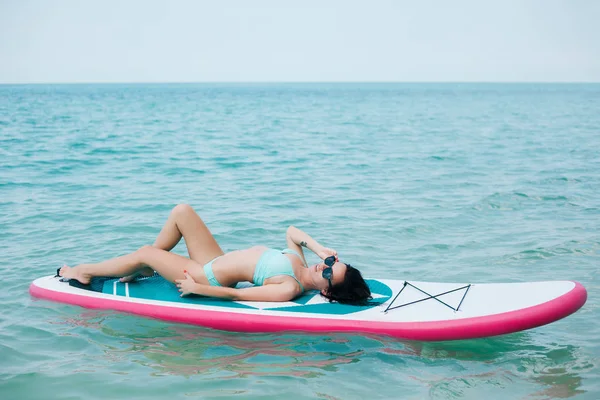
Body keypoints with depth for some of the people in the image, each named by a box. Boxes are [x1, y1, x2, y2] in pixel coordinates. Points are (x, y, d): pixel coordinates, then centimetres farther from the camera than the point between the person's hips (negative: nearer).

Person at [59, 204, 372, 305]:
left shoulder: (289, 289, -30)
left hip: (207, 277, -8)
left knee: (145, 253, 0)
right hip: (217, 260, 8)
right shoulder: (298, 262, -5)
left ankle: (83, 272, 26)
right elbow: (292, 231, 11)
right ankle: (146, 268, 25)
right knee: (181, 211, 5)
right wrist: (319, 248, -6)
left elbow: (237, 295, -27)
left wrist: (195, 288, -22)